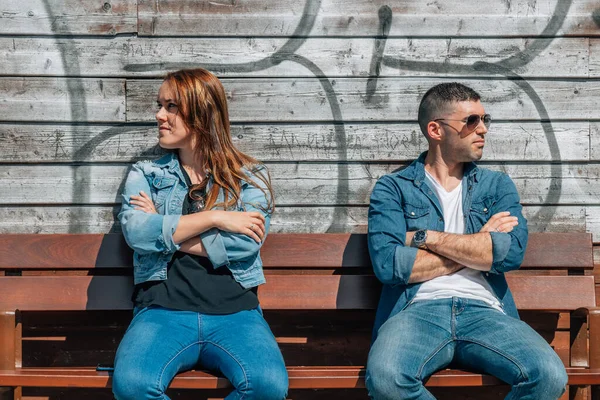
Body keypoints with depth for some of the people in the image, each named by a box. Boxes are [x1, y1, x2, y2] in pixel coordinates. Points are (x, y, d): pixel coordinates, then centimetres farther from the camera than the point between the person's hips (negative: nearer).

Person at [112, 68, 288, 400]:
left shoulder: (249, 176, 10)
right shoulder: (145, 174, 14)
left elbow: (245, 243, -8)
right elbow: (136, 233, -6)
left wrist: (164, 231, -4)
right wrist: (214, 217, -9)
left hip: (234, 313, 0)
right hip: (163, 311, 1)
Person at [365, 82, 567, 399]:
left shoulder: (497, 185, 19)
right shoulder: (393, 188, 10)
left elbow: (512, 252, -1)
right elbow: (387, 264, -8)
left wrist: (426, 238, -2)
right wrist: (478, 245, 0)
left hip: (485, 311, 2)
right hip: (420, 310, -2)